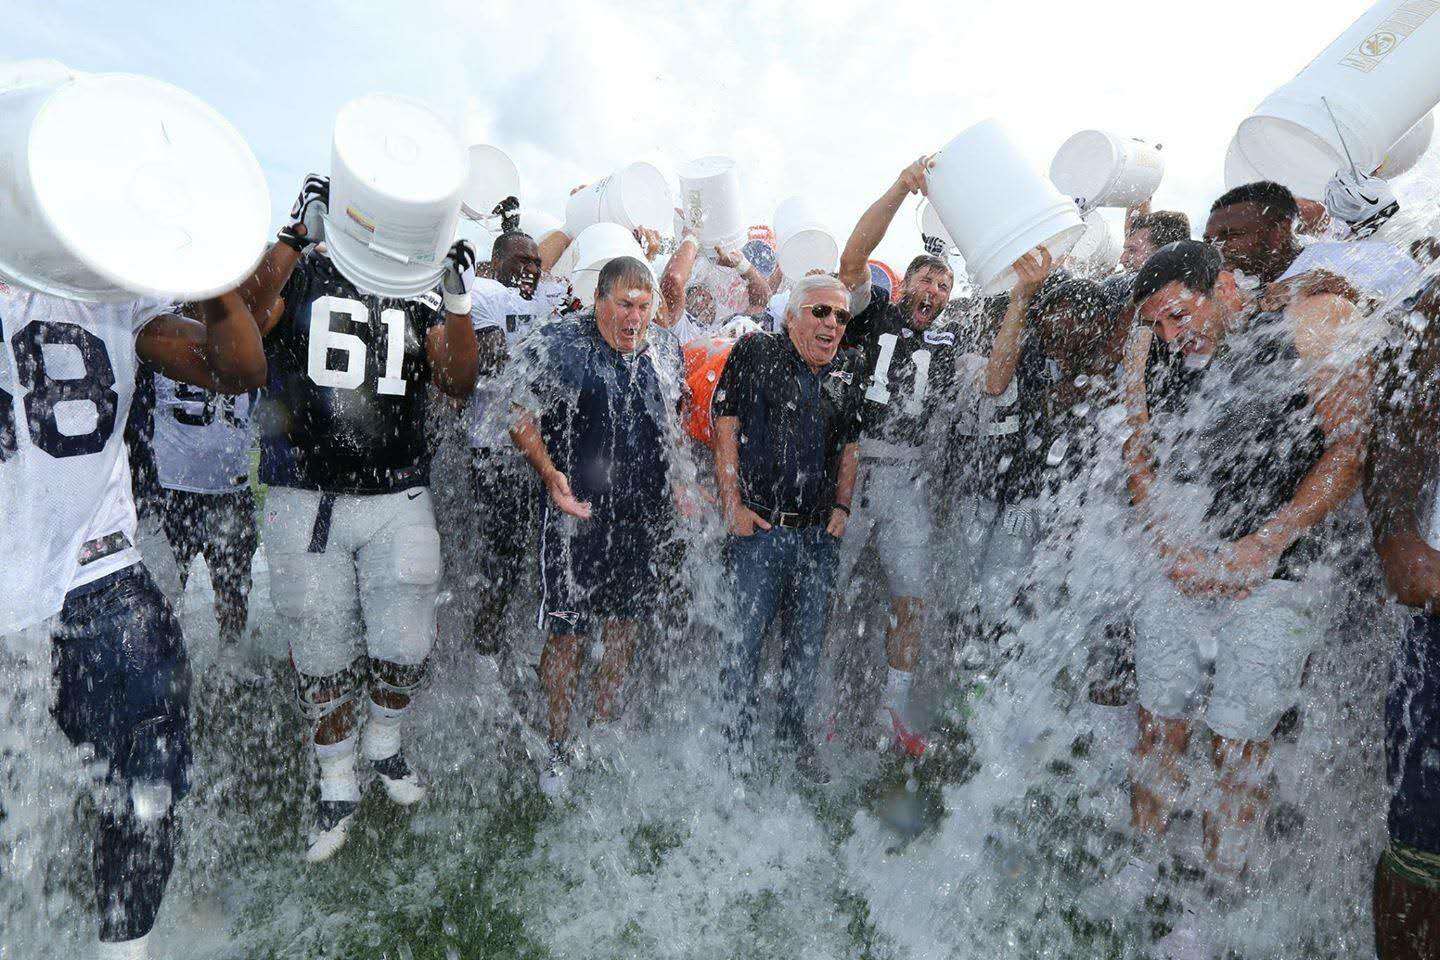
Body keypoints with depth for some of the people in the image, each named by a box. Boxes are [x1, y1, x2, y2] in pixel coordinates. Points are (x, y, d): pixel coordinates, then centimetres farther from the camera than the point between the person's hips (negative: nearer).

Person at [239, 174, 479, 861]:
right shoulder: (298, 272, 1)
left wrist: (458, 304, -10)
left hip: (399, 500, 2)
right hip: (305, 501, -1)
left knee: (406, 647, 3)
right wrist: (297, 234, -19)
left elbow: (459, 382, 0)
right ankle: (337, 789, 30)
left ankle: (383, 745, 35)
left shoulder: (421, 296, 9)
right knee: (321, 657, 8)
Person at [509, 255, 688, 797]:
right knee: (566, 632, 1)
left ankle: (604, 723, 35)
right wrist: (551, 476, -18)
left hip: (645, 518, 5)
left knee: (626, 625, 15)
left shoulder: (664, 355, 10)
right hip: (577, 515, -5)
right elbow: (522, 419, -5)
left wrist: (681, 484, 12)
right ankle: (558, 748, 19)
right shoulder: (555, 346, -6)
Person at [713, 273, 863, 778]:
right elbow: (725, 429, -4)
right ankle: (735, 741, 18)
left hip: (819, 533, 4)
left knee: (808, 641, 13)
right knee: (746, 637, 0)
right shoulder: (755, 352, -1)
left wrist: (842, 507, 7)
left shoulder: (848, 372, 11)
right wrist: (733, 504, -9)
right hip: (758, 526, -4)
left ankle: (794, 734, 31)